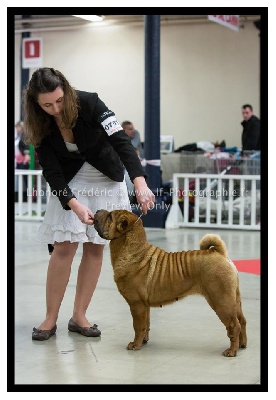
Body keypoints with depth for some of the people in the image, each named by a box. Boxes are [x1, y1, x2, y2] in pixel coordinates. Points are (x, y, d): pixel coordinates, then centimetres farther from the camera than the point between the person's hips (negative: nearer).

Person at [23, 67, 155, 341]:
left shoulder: (88, 103, -25)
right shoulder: (40, 125, -17)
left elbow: (121, 141, -33)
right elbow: (51, 171, -17)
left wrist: (140, 183, -47)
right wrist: (74, 205, -32)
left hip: (107, 180, 0)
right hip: (70, 183, 1)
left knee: (95, 247, 1)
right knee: (64, 246, -8)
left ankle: (79, 316, 11)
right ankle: (50, 319, 2)